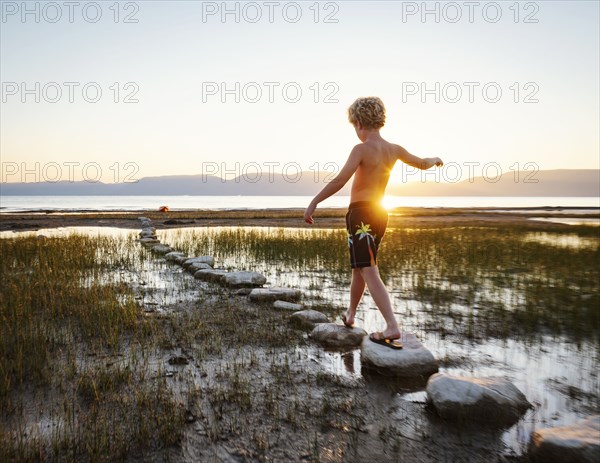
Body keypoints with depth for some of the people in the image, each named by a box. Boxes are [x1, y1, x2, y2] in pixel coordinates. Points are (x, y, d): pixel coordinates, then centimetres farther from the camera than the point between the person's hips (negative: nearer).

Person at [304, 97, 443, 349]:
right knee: (359, 267, 21)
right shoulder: (394, 150, 8)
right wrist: (435, 160, 46)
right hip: (379, 214, 8)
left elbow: (339, 180, -23)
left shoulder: (362, 149, -13)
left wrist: (313, 203, -20)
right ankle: (350, 315, 36)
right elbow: (422, 163, 24)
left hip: (360, 214, -8)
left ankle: (393, 328, -20)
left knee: (369, 273, -11)